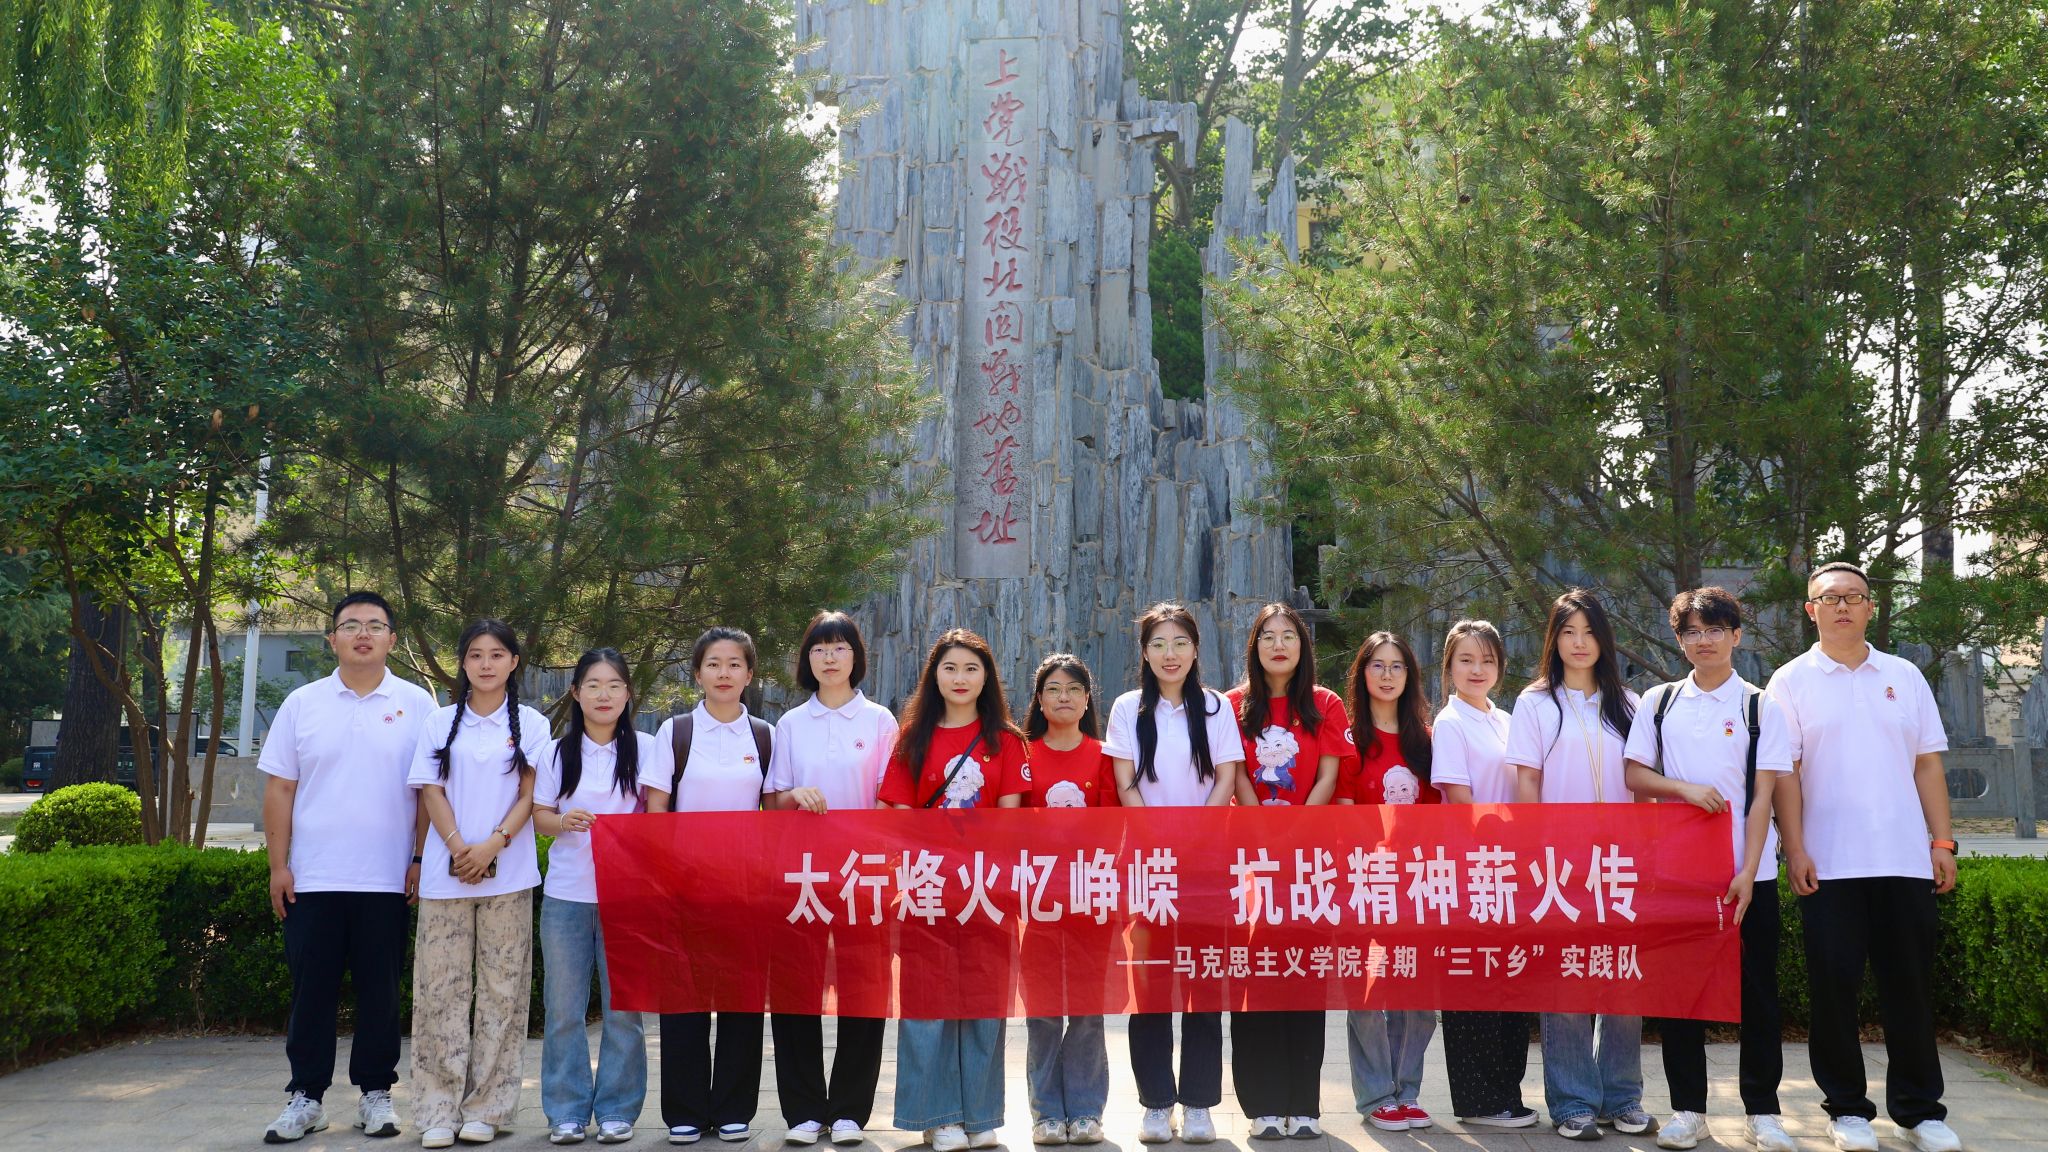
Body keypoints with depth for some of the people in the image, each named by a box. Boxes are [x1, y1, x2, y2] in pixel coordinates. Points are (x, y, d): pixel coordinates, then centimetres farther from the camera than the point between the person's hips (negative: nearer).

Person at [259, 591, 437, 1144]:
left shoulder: (416, 704, 2)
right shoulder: (302, 704, 6)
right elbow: (280, 789, 6)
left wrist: (421, 859, -3)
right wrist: (278, 865, 1)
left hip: (387, 880, -1)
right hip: (312, 879, 1)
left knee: (380, 991, 6)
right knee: (311, 990, 6)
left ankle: (376, 1093, 17)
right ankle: (305, 1096, 17)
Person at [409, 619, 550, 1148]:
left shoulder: (530, 724, 7)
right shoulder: (442, 722, 10)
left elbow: (529, 795, 2)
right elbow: (431, 791, 4)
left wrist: (493, 845, -14)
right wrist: (458, 847, -11)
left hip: (508, 875, -1)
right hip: (446, 875, 1)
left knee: (502, 989, 1)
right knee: (441, 988, 0)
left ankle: (486, 1107, 7)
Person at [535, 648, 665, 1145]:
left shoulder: (646, 748, 3)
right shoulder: (557, 752, 7)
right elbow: (540, 816, 8)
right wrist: (563, 821, -14)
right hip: (565, 895, 1)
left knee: (624, 1009, 2)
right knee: (563, 1008, 5)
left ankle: (617, 1109, 13)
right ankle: (566, 1111, 15)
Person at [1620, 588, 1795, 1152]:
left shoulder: (1759, 706, 3)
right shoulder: (1659, 702, 8)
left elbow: (1762, 796, -2)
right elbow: (1634, 776, 7)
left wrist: (1748, 873, -10)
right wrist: (1685, 788, -12)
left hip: (1747, 871, -1)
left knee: (1756, 990, 3)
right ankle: (1687, 1107, 13)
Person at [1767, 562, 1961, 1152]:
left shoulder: (1905, 677, 11)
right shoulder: (1792, 681, 4)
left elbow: (1928, 765, 11)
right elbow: (1784, 772, -1)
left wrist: (1943, 841, 3)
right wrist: (1795, 848, -8)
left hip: (1905, 859, 2)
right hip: (1828, 862, -2)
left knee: (1910, 984, 5)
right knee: (1834, 985, 1)